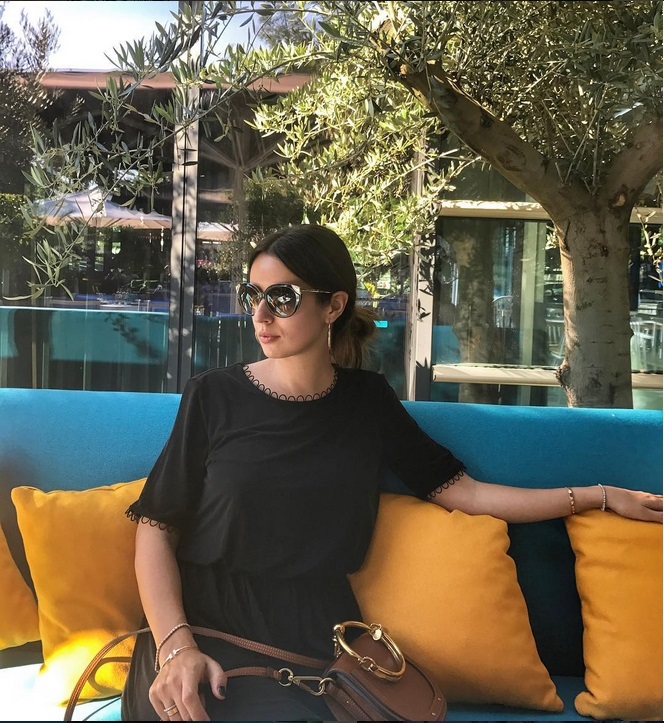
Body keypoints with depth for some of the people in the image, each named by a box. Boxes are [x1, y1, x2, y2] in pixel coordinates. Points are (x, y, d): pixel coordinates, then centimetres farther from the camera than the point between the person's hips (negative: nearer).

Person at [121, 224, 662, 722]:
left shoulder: (367, 400, 7)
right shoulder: (214, 396, -1)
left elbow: (461, 491, 7)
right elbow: (156, 529, -2)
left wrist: (601, 495, 7)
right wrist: (176, 647, -17)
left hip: (319, 636, 3)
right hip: (213, 632, -2)